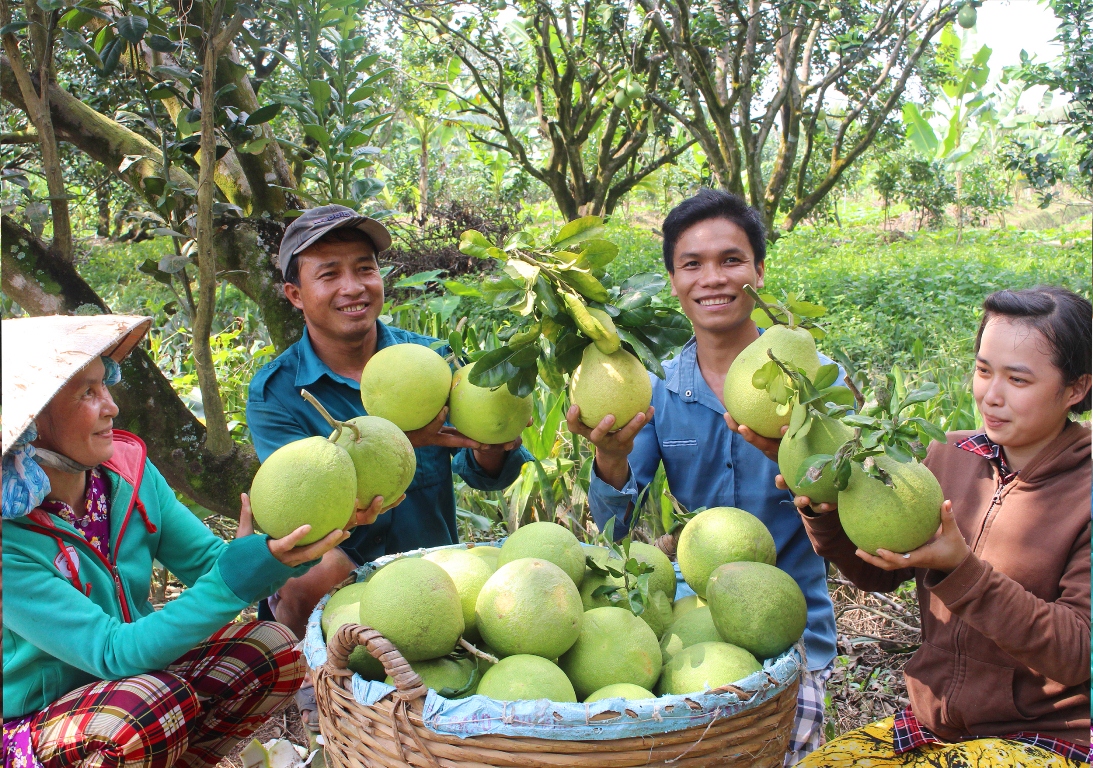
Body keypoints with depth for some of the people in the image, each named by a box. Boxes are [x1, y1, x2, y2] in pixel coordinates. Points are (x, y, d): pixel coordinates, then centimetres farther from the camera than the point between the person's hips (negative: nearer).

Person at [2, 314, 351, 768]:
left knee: (273, 650, -10)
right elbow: (114, 653, -30)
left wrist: (288, 544, -25)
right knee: (153, 706, -35)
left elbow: (211, 564, -5)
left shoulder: (128, 471, -7)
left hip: (138, 674, 6)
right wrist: (241, 571, -39)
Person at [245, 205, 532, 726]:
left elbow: (480, 476, -5)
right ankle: (318, 695, -4)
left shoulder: (429, 357, 1)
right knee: (311, 572, -32)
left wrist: (491, 447, -30)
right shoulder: (274, 393, -7)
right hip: (345, 568, -2)